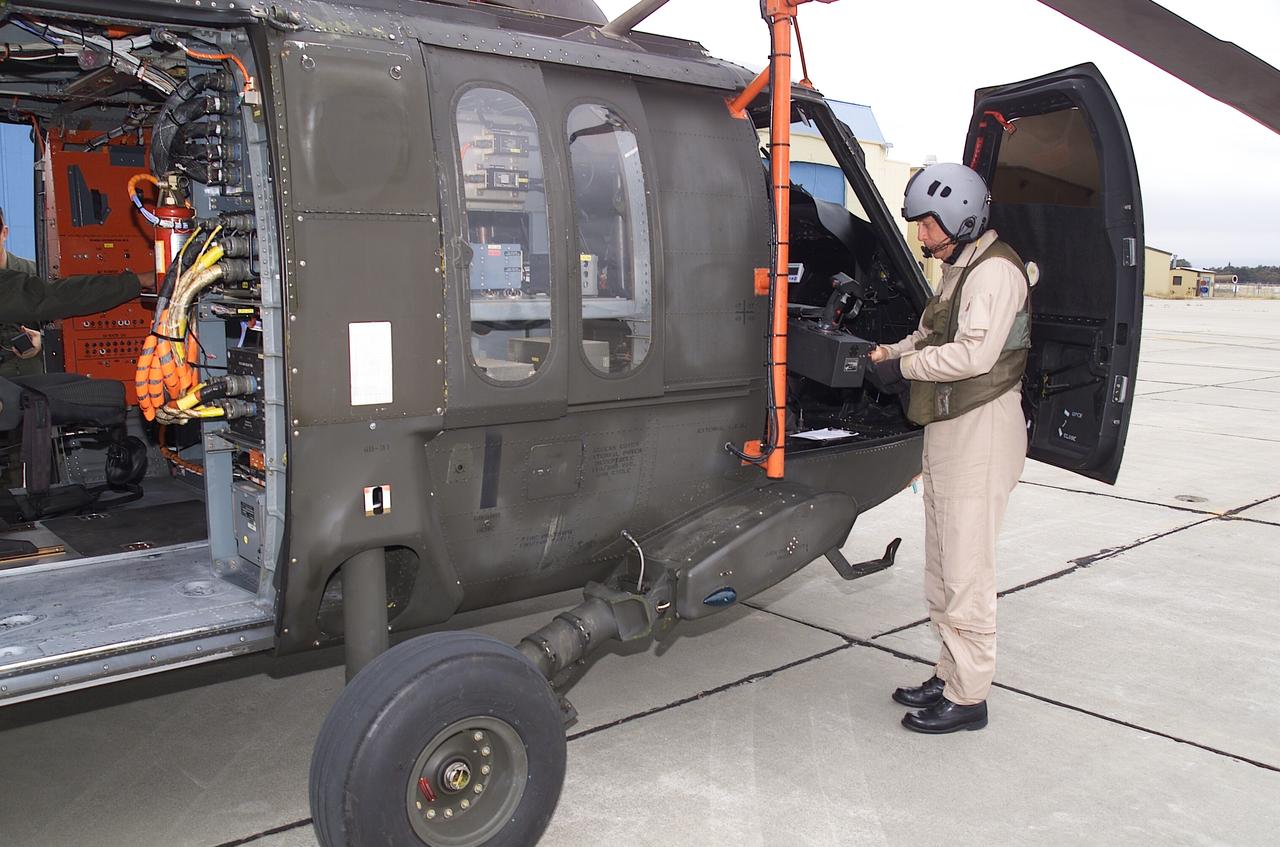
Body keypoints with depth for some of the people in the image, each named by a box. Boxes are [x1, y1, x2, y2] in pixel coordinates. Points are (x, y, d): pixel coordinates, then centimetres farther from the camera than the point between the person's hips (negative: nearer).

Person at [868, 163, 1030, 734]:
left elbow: (973, 354, -24)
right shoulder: (959, 269, 18)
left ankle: (968, 697, 6)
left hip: (981, 433, -10)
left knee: (966, 573, -4)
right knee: (942, 569, 16)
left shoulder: (995, 270, -14)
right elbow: (933, 334, 22)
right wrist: (893, 352, 4)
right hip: (948, 431, 10)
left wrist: (904, 366, -14)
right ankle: (949, 676, 27)